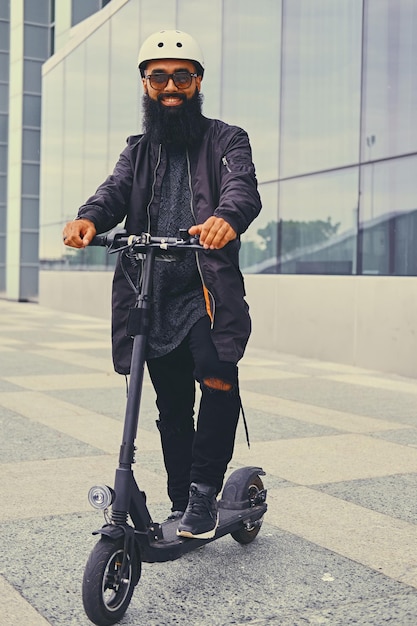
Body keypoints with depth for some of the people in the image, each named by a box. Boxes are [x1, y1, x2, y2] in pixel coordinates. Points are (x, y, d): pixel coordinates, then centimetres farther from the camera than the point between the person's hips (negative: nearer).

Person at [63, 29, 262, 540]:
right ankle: (181, 508, 25)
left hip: (207, 291, -3)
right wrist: (89, 218, -25)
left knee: (218, 381, -23)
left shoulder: (226, 140, 7)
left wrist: (226, 216, -38)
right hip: (153, 298, 4)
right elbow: (116, 190, -1)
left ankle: (205, 491, -4)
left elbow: (244, 186, -13)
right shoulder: (138, 151, 18)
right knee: (172, 407, 10)